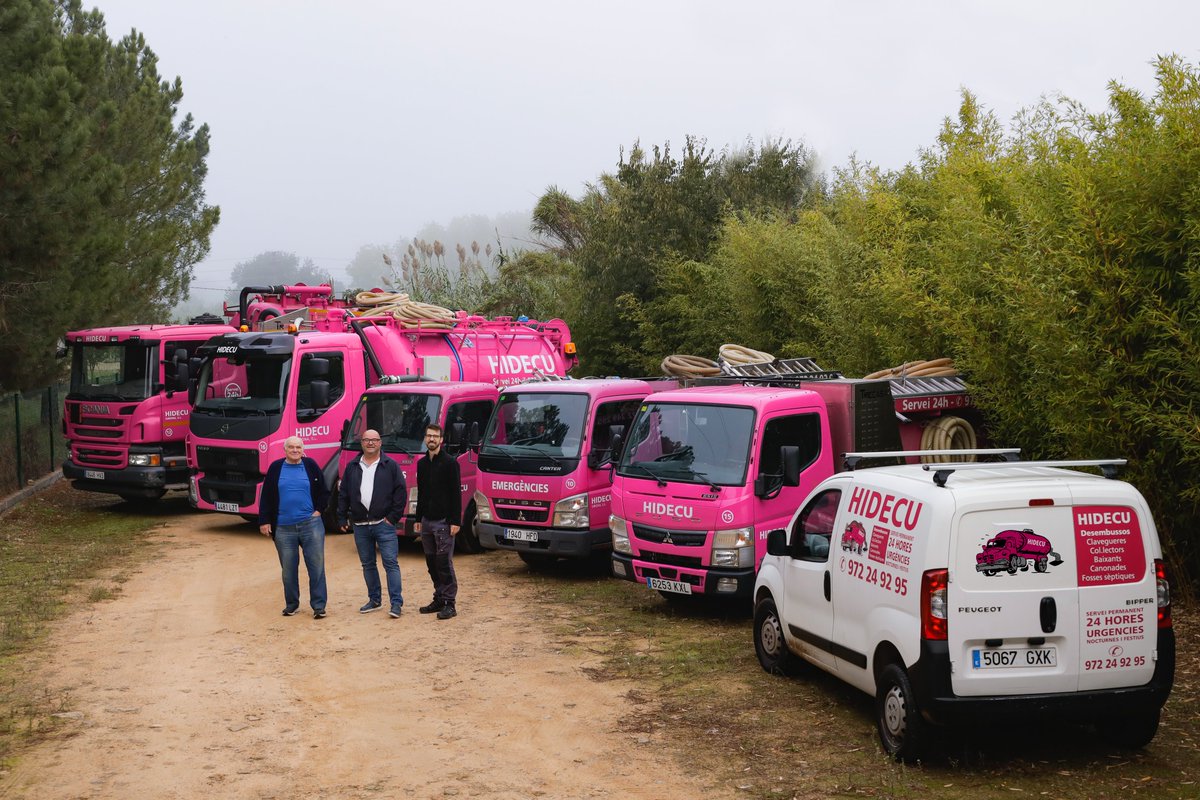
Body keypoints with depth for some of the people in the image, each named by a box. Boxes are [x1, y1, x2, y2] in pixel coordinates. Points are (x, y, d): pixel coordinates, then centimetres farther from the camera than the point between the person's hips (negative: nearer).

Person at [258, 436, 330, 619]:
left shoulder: (310, 466, 4)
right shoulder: (276, 468, 5)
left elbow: (323, 492, 11)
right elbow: (266, 497, 8)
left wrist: (318, 510, 0)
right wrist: (264, 521, 3)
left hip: (311, 525, -1)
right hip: (283, 528, 1)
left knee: (316, 566, -4)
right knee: (288, 569, 8)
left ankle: (319, 606, 1)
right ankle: (291, 604, 21)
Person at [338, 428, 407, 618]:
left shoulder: (391, 466, 1)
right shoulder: (352, 467, 11)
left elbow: (401, 492, -2)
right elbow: (343, 494, 13)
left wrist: (393, 517, -8)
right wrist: (342, 518, 6)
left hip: (384, 524, -4)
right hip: (360, 525, 4)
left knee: (390, 562, -8)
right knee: (367, 564, 11)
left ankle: (396, 602, -8)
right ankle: (374, 600, 21)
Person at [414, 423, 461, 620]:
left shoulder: (450, 462, -7)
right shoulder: (422, 463, 13)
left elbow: (456, 493, -10)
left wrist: (455, 521, -16)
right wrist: (418, 519, 17)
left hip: (443, 522, -7)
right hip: (426, 522, 7)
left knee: (444, 563, -7)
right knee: (431, 563, 9)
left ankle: (449, 604, -3)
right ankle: (439, 600, 18)